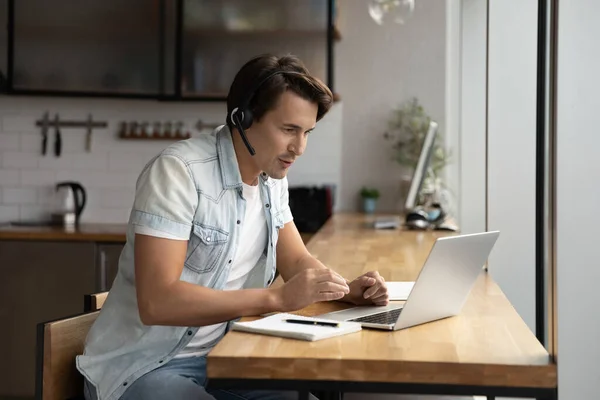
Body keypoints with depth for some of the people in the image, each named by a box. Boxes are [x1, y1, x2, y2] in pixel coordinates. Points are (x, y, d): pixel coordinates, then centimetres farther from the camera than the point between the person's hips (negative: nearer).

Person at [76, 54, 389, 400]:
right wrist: (278, 298, -31)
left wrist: (346, 289, -9)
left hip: (219, 357, 7)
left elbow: (298, 261, 12)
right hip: (143, 367, -7)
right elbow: (156, 302, -29)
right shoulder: (178, 172, -21)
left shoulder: (273, 179, 3)